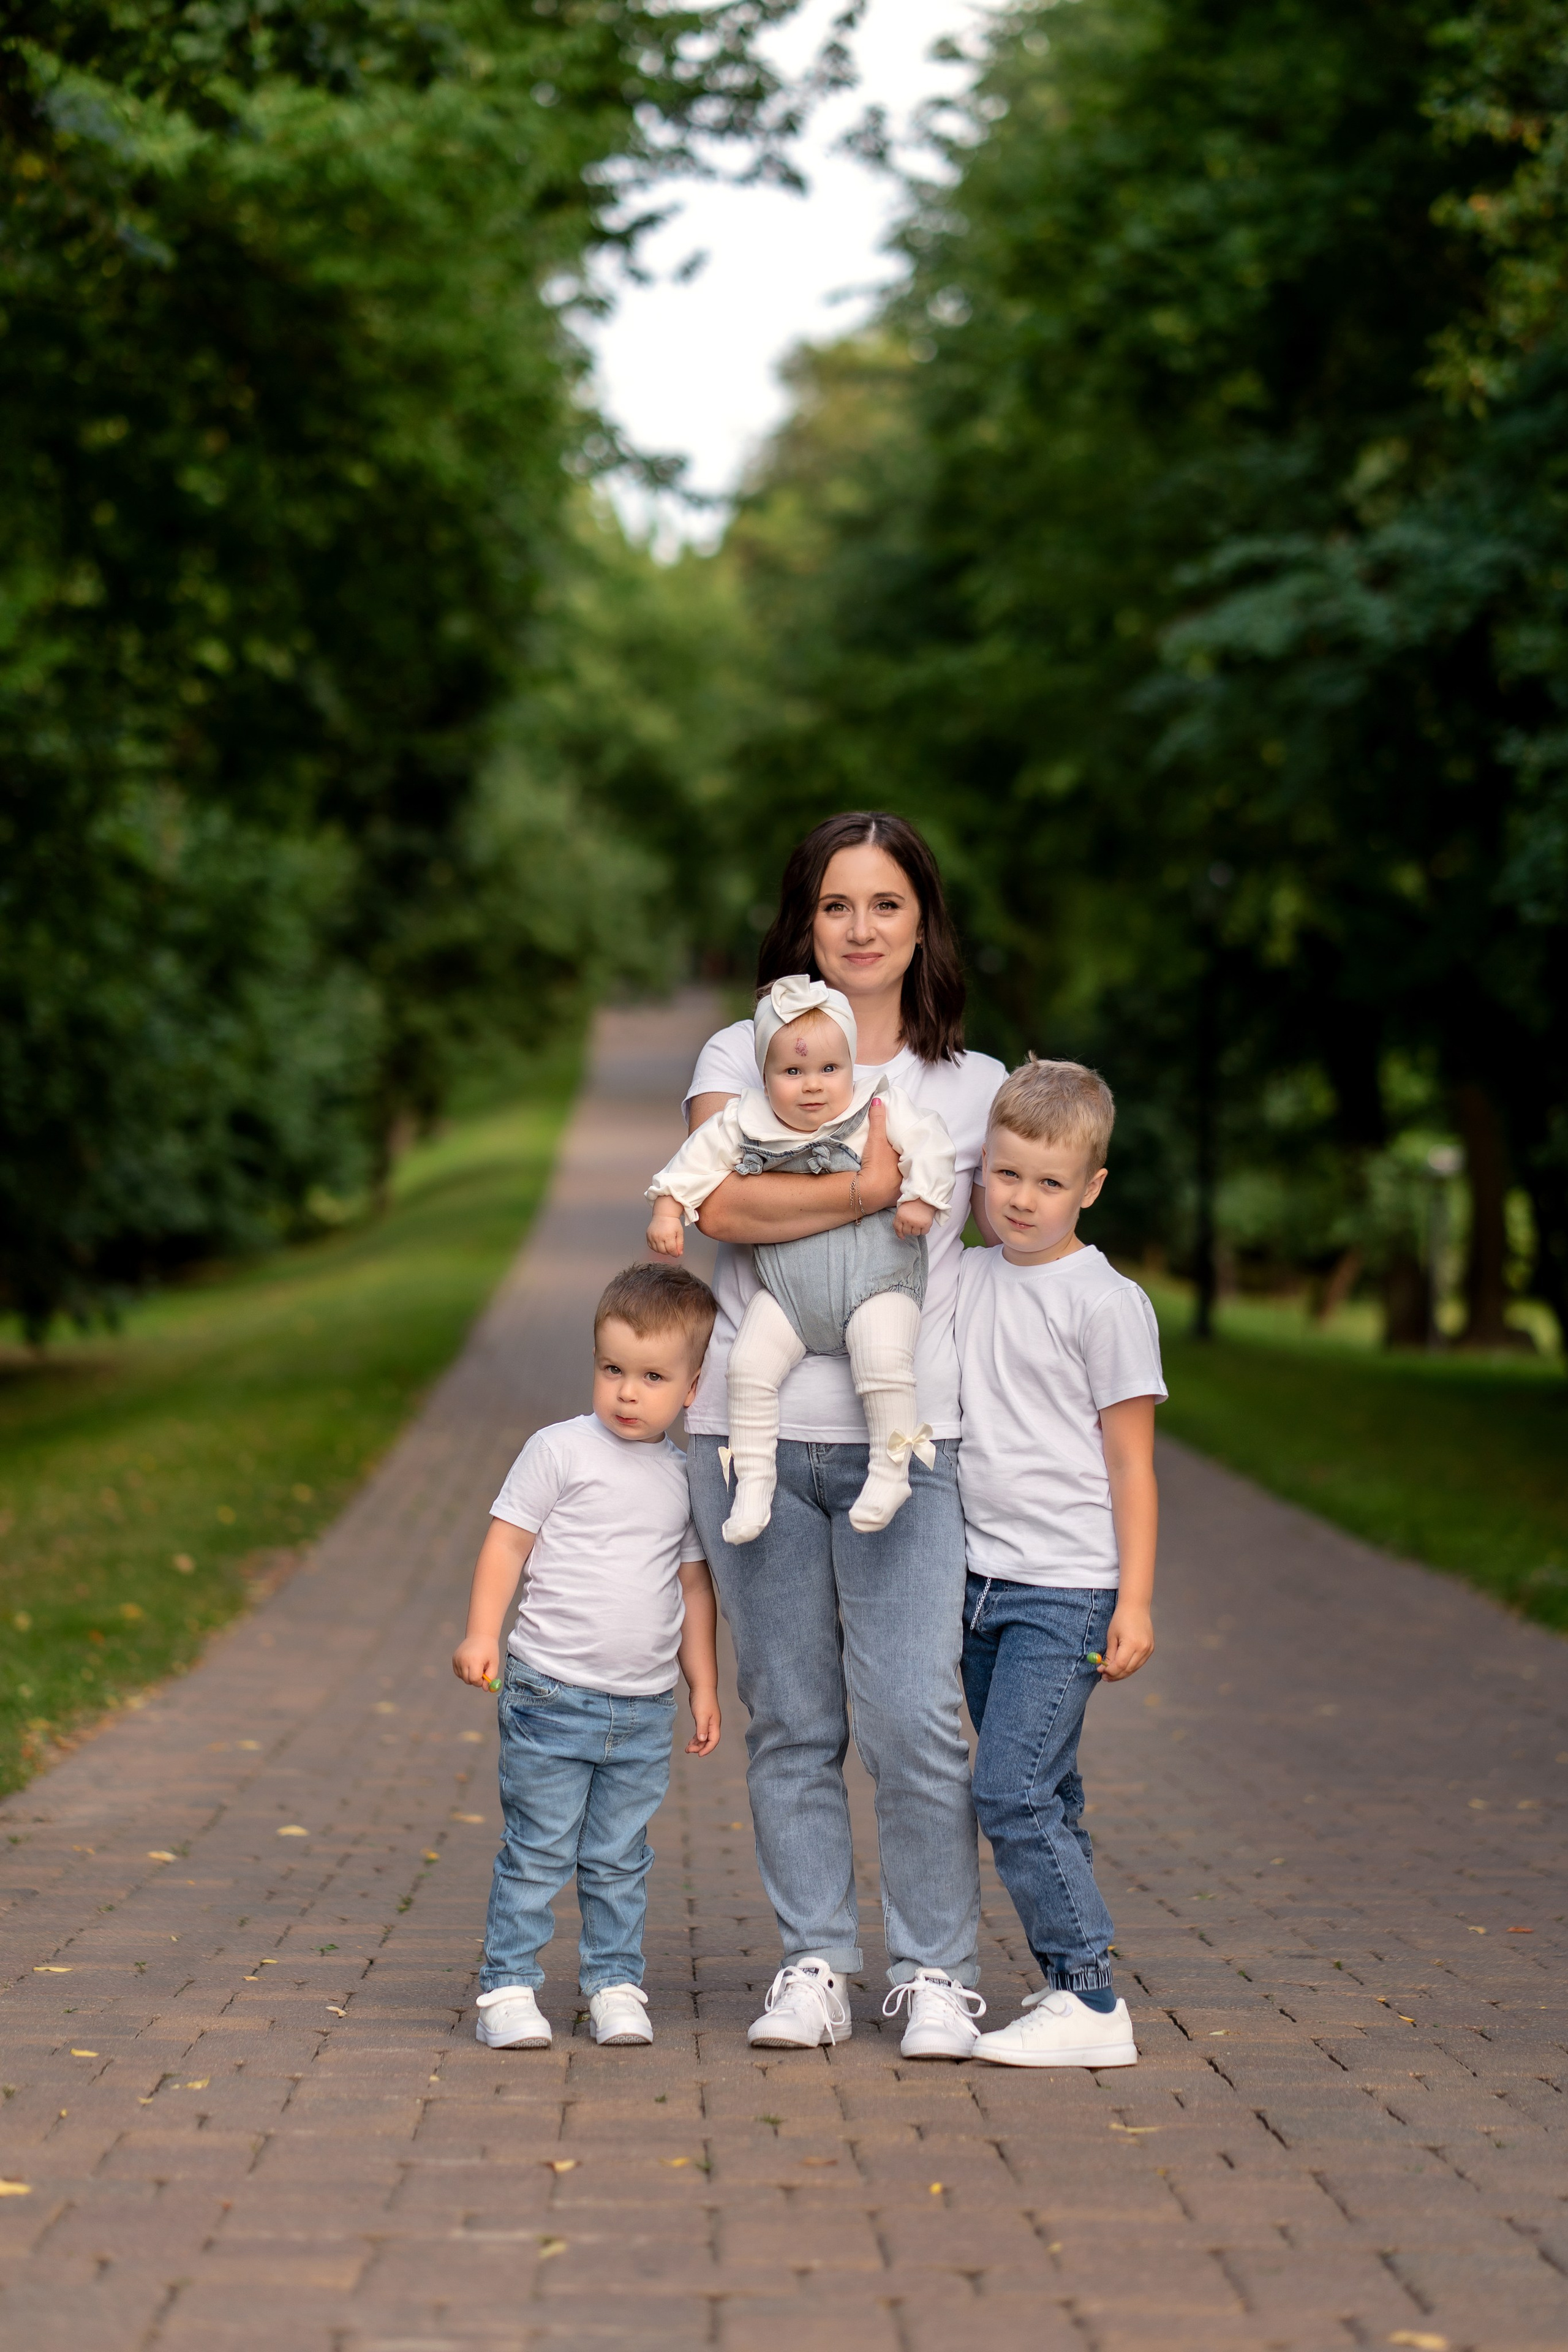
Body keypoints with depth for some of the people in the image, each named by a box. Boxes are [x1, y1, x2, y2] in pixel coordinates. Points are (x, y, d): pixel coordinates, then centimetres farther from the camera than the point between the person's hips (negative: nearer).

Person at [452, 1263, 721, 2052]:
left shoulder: (685, 1478, 9)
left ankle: (615, 1985, 19)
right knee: (537, 1854, 0)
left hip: (646, 1710, 4)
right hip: (552, 1694, -3)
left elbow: (694, 1585, 17)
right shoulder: (560, 1451, -4)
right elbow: (507, 1543, -3)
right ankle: (508, 1989, 7)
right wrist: (481, 1634, -13)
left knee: (619, 1860, 10)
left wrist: (705, 1686, 16)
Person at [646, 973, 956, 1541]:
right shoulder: (745, 1125, 2)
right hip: (787, 1290, 3)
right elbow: (698, 1161, 10)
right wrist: (667, 1208, 1)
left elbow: (930, 1144, -4)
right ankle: (753, 1479, -1)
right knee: (748, 1364, -14)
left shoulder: (880, 1107, -2)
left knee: (884, 1359, -28)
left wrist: (920, 1198, -15)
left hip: (874, 1281, -3)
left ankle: (890, 1469, -12)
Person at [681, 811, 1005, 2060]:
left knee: (916, 1718, -8)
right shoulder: (740, 1055, 8)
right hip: (753, 1429, 0)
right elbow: (721, 1204, -12)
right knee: (791, 1721, 6)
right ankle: (813, 1966, 15)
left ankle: (938, 1973, 5)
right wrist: (870, 1188, -11)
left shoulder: (975, 1087, 13)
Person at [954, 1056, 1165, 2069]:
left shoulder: (1107, 1303, -8)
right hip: (984, 1583, 7)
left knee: (1013, 1791, -14)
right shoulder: (965, 1280, 9)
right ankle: (1072, 1988, 19)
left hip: (1066, 1586, -7)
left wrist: (1136, 1601, -9)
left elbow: (1131, 1463, -7)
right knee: (1042, 1800, 11)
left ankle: (1091, 2002, -9)